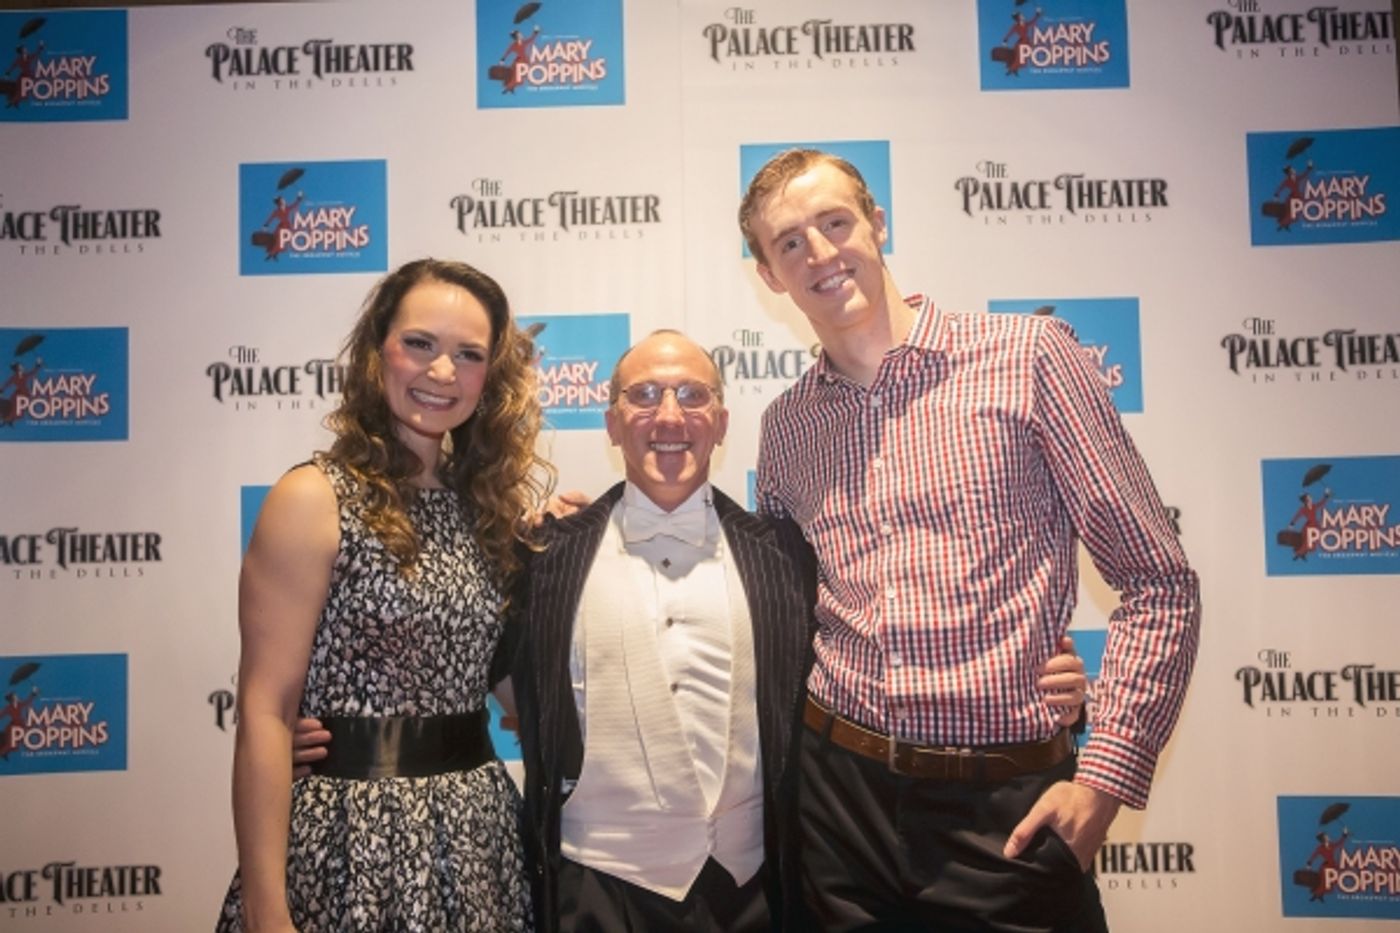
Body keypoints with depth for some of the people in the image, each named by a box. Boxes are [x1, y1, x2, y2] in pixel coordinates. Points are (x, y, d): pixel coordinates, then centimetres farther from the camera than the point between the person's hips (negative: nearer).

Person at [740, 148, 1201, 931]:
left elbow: (1159, 584, -5)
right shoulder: (784, 427, 5)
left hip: (1006, 805, -3)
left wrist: (1103, 779, -9)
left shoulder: (1028, 357, -7)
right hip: (836, 793, 4)